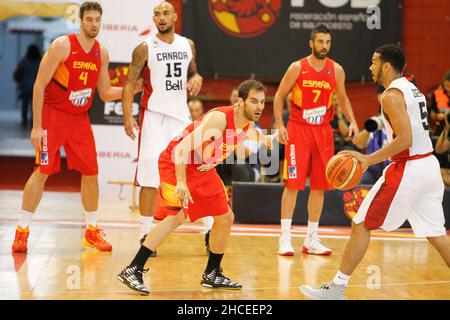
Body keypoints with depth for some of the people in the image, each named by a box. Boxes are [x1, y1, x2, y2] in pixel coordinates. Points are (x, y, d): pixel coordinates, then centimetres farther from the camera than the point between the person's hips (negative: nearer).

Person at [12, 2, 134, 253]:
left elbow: (106, 93, 11)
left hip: (80, 119, 6)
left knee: (91, 173, 4)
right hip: (53, 114, -5)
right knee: (42, 171, -10)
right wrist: (37, 126, -17)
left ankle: (92, 232, 17)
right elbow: (39, 85, -14)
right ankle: (22, 231, -1)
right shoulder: (62, 46, -14)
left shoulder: (102, 53, 3)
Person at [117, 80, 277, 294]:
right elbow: (182, 148, -32)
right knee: (177, 216, -25)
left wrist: (265, 139, 11)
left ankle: (212, 275, 25)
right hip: (176, 164, -9)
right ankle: (133, 270, -24)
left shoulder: (248, 124, -2)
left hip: (203, 170, 9)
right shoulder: (219, 118, -29)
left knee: (226, 218, 10)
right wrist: (181, 182, -36)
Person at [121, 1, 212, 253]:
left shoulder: (188, 45, 8)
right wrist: (128, 115, -18)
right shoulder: (145, 48, -5)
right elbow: (130, 83, -6)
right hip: (154, 117, -4)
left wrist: (197, 79, -3)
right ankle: (146, 235, 1)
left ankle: (210, 231, 12)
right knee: (150, 178, -7)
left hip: (182, 116, 4)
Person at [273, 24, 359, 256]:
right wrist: (279, 124, -9)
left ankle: (311, 239, 14)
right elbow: (279, 96, 1)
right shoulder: (298, 68, -5)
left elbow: (342, 99, 15)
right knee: (293, 184, -6)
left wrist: (352, 121, 0)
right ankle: (285, 239, -2)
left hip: (323, 131, 4)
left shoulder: (336, 70, 4)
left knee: (319, 186, 5)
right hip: (298, 129, -4)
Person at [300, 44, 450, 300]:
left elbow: (405, 140, -22)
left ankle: (337, 288, 4)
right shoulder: (412, 89, 16)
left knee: (361, 225, 0)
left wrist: (369, 159, -20)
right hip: (429, 164, 9)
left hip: (408, 169, -9)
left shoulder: (392, 95, -12)